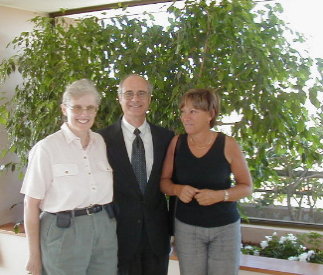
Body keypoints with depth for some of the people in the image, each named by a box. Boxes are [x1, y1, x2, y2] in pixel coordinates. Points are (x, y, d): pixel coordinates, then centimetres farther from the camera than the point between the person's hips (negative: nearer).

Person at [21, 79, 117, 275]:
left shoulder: (102, 143, 5)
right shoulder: (46, 148, -9)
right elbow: (31, 204, -7)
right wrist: (35, 256, -5)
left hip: (105, 229, 5)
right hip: (63, 232, -4)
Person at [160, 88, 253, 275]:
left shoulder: (227, 144, -10)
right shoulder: (177, 142, -4)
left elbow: (247, 187, -3)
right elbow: (164, 181, 5)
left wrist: (220, 195, -20)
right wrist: (178, 189, -17)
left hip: (225, 227, -1)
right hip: (186, 228, 2)